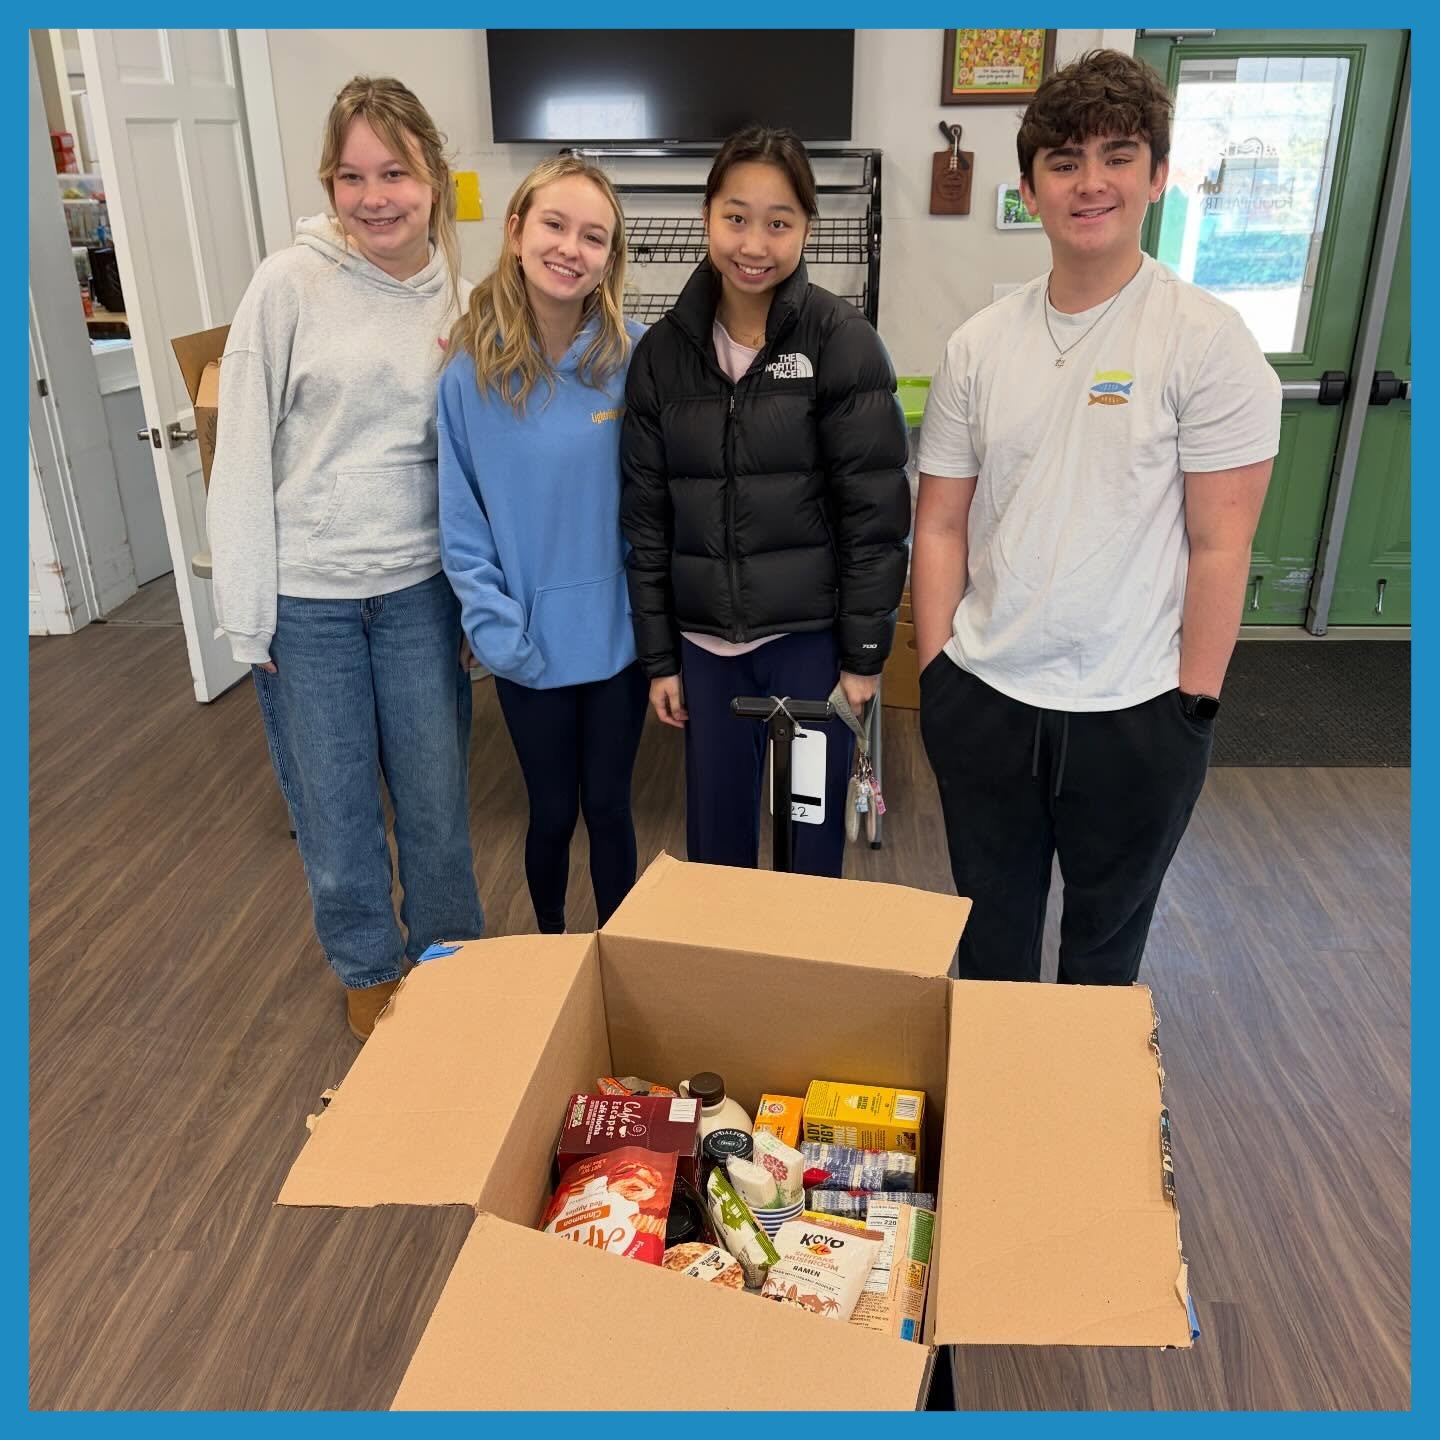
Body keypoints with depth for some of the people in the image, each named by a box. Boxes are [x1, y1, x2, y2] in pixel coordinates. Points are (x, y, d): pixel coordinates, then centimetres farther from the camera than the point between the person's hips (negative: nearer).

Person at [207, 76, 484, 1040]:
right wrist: (248, 612, -8)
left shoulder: (461, 299, 2)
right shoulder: (291, 284, -8)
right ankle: (371, 972, 34)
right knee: (333, 803, 10)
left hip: (420, 589, 2)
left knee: (438, 793, 11)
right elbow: (242, 449, -7)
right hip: (307, 597, -2)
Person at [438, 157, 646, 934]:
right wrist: (498, 629, -13)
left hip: (618, 632, 1)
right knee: (552, 810, 16)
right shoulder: (471, 368, -9)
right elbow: (461, 518, -7)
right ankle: (550, 945, 43)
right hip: (531, 643, 0)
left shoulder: (633, 358, -8)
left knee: (608, 805, 16)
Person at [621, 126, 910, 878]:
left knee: (812, 835, 9)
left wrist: (864, 652, -10)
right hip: (705, 641, 3)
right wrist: (657, 655, 4)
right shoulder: (662, 351, 2)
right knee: (713, 841, 14)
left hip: (812, 636, -3)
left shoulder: (844, 341, -8)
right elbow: (646, 519, 5)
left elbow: (875, 513, -8)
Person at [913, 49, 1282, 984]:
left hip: (1134, 712, -3)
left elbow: (1221, 544, -9)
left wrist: (1194, 706, -9)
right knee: (990, 939, 20)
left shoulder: (1207, 340, -8)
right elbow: (941, 524, 5)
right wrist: (936, 669, 1)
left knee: (1105, 944, 18)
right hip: (981, 697, 3)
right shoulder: (980, 344, 3)